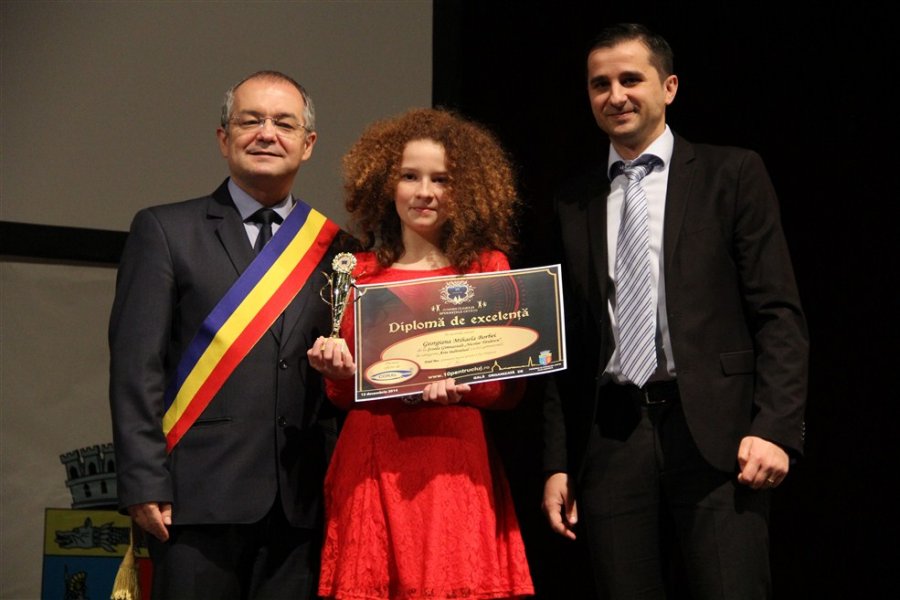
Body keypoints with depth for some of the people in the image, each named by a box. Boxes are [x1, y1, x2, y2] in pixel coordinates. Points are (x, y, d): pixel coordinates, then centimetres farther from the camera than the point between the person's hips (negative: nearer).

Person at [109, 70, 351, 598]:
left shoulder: (335, 248, 12)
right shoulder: (165, 230, 5)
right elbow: (136, 365, -2)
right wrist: (145, 484, -10)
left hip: (301, 500, 3)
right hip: (199, 495, -2)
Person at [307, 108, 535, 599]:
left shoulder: (488, 267, 6)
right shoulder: (358, 272, 10)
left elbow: (511, 385, 3)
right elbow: (342, 394, 14)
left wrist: (460, 386, -15)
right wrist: (337, 369, -7)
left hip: (454, 462, -1)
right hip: (372, 465, 2)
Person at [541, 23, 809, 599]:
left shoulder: (732, 174, 5)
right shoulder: (574, 204, 15)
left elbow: (779, 314, -1)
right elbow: (570, 342, 15)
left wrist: (775, 428, -12)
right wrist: (559, 463, 10)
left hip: (715, 434, -3)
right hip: (612, 439, 3)